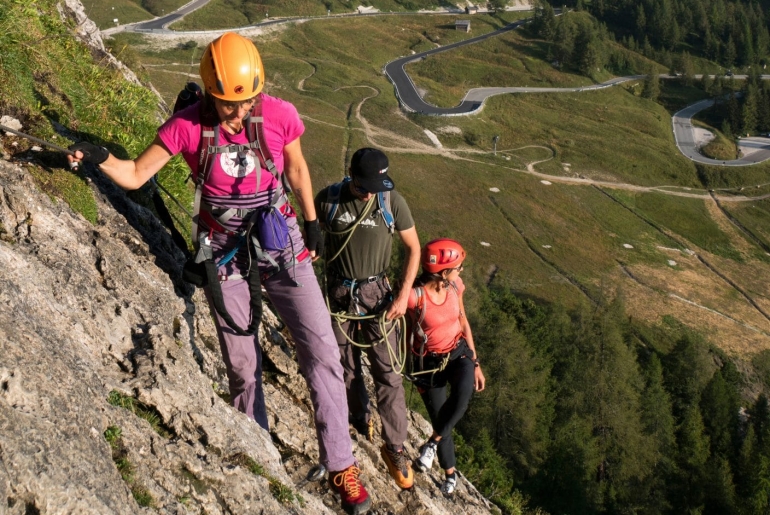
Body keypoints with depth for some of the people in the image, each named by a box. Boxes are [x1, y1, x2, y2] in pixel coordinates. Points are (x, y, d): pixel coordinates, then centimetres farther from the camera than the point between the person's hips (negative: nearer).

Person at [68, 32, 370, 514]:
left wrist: (313, 223, 11)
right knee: (242, 363, 10)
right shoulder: (187, 126, -15)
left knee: (321, 349, -5)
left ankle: (340, 464, 8)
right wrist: (99, 156, -28)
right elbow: (135, 175, -9)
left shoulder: (280, 115, -14)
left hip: (280, 241, 0)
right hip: (225, 251, 0)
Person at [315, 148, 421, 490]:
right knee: (346, 365, 13)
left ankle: (394, 447, 9)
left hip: (376, 292, -1)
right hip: (338, 292, 1)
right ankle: (361, 421, 38)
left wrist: (404, 295, -8)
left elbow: (413, 247, -1)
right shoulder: (328, 199, -10)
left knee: (387, 372, -2)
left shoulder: (392, 202, -11)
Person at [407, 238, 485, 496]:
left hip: (458, 352, 3)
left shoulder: (455, 286, -9)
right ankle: (450, 473, 35)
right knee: (440, 419, 6)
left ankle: (432, 443, -6)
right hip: (429, 362, -3)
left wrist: (475, 363, 8)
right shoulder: (415, 295, -27)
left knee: (464, 391, -30)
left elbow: (463, 322, 5)